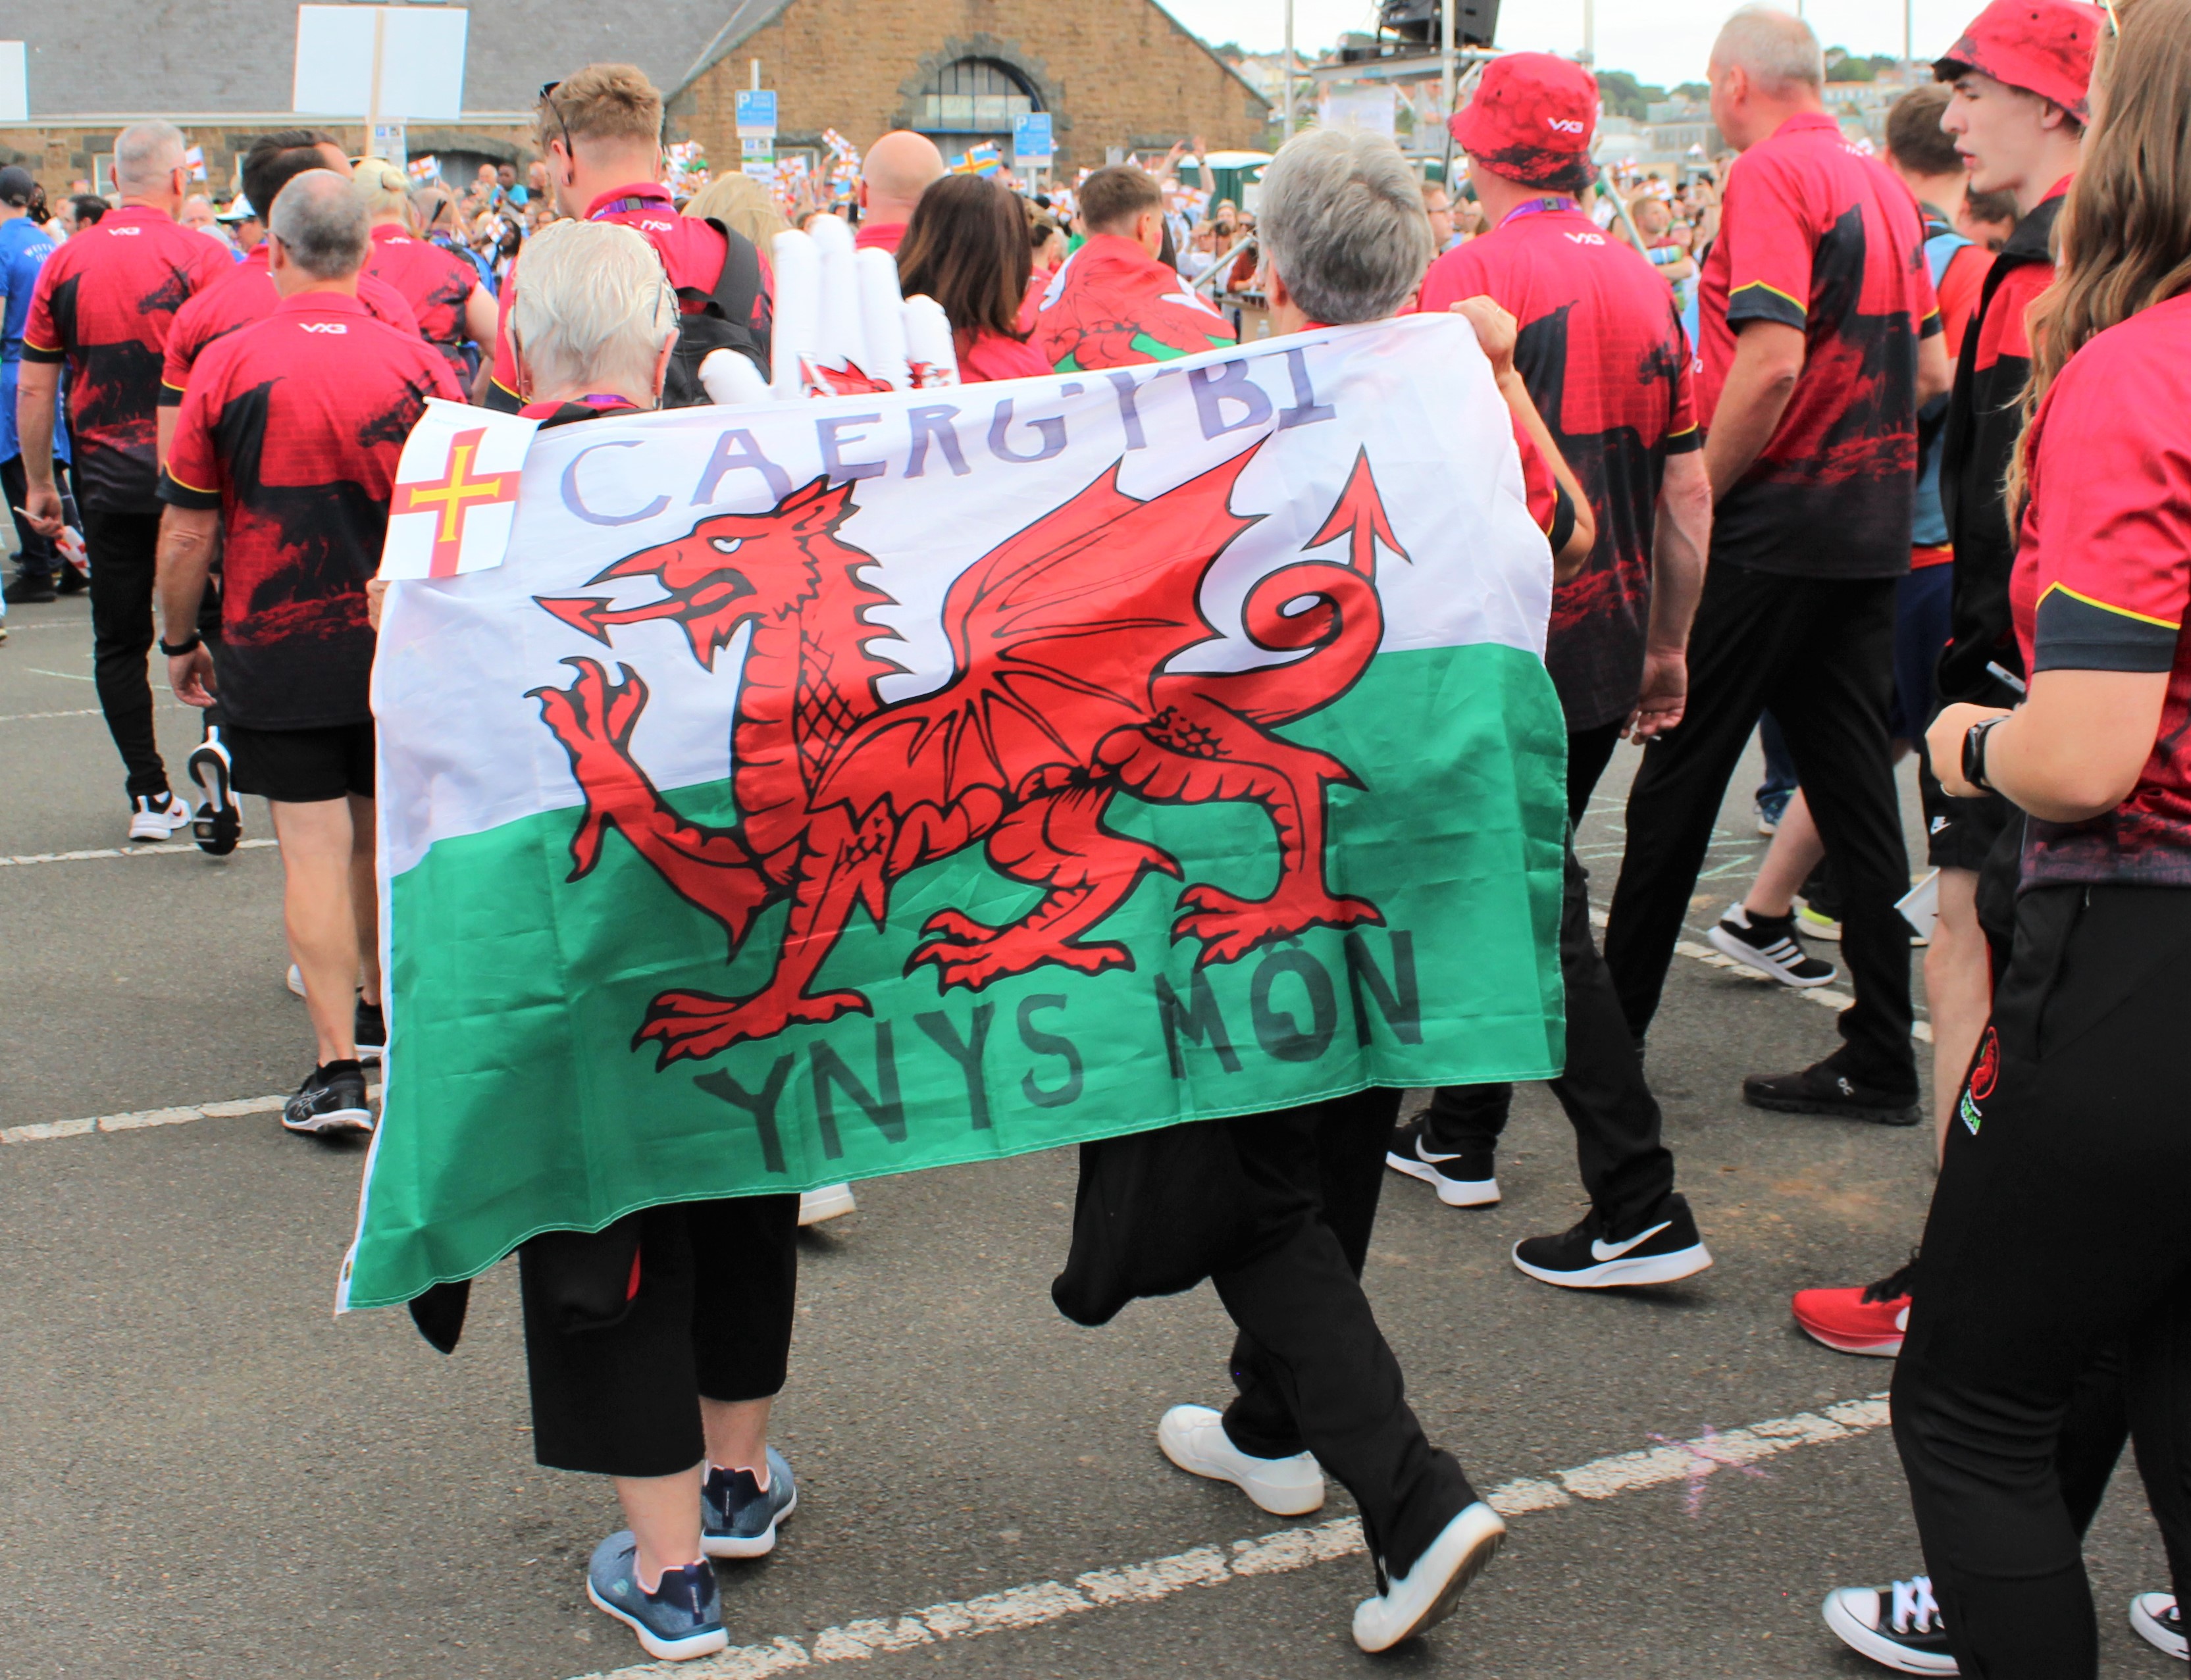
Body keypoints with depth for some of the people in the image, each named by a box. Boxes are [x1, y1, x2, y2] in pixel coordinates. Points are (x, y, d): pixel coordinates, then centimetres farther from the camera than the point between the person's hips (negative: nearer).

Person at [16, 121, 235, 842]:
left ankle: (149, 794, 12)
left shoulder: (66, 262, 3)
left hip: (106, 480, 2)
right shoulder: (200, 256, -7)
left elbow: (33, 386, 5)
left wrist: (39, 483, 13)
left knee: (119, 639, 10)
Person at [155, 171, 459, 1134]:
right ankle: (377, 1012, 35)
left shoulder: (230, 363, -10)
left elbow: (186, 530, -5)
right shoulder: (417, 364, -4)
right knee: (381, 840, 18)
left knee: (313, 851, -1)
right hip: (401, 650, 3)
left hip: (276, 655, -3)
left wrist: (180, 640, 9)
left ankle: (338, 1068, -4)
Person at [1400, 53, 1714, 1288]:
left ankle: (1643, 1209, -5)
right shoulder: (1645, 285, 8)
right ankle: (1461, 1135, 33)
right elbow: (1689, 493, 11)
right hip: (1610, 643, 7)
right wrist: (1671, 648, 19)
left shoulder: (1471, 278, -12)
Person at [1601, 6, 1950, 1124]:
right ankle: (1883, 1056, 11)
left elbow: (1772, 361, -23)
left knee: (1681, 774, 4)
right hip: (1871, 529, 8)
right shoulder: (1884, 188, 12)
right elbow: (1929, 371, 16)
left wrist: (1696, 496, -14)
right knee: (1853, 782, 9)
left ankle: (1614, 1021, 15)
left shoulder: (1769, 175, -12)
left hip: (1769, 530, -7)